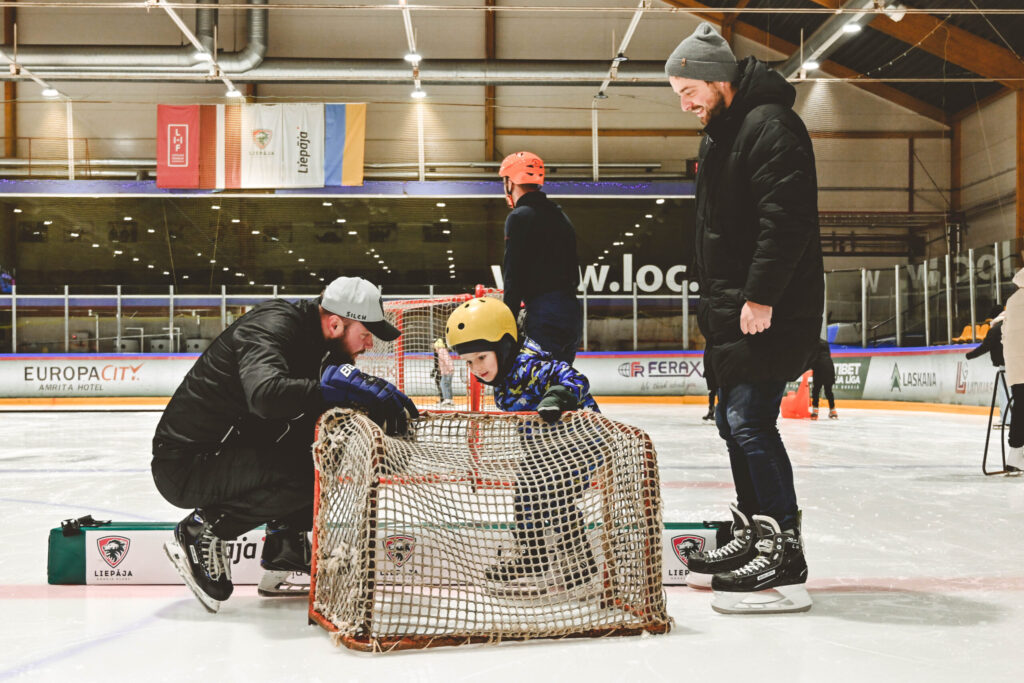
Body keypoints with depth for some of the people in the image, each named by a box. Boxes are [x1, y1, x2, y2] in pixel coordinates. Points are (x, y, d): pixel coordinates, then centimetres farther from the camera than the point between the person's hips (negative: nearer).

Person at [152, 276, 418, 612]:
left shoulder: (315, 335, 4)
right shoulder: (271, 327, -23)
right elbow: (266, 393, -42)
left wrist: (383, 404, -15)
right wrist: (337, 388, -36)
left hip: (234, 450, 9)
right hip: (185, 462, -9)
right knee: (304, 474, -26)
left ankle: (284, 552, 9)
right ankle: (201, 532, -7)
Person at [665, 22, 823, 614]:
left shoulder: (770, 125, -13)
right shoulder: (721, 134, 19)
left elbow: (787, 218, -24)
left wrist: (761, 296, -26)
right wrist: (716, 302, 22)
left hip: (774, 309, -11)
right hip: (735, 307, 11)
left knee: (750, 419, -15)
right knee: (733, 418, 13)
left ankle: (785, 563, -11)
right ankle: (753, 537, 24)